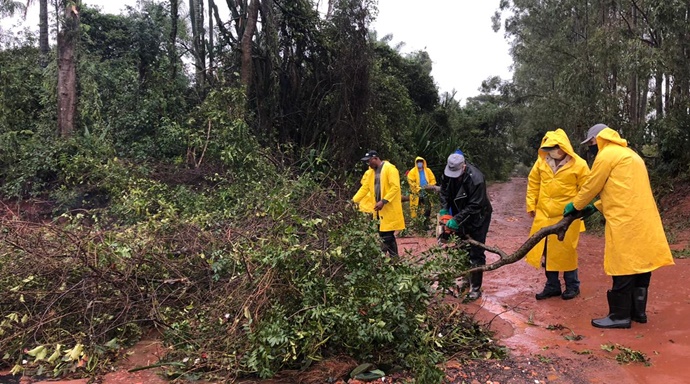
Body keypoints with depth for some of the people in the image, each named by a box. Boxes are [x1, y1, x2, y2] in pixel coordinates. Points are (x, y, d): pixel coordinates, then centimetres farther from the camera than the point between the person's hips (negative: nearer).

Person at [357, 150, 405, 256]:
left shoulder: (390, 168, -10)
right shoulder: (371, 172, 14)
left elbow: (395, 187, -18)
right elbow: (365, 188, 14)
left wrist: (383, 201, -24)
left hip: (389, 209, -8)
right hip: (379, 209, 8)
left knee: (388, 236, -10)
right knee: (383, 236, 10)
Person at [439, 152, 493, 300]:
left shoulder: (476, 180, -33)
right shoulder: (448, 172, -12)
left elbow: (474, 206, -30)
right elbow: (444, 191, 3)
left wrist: (456, 219, -31)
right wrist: (444, 208, -11)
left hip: (478, 218, -6)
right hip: (460, 216, 7)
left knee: (476, 254, -3)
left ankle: (476, 288, 7)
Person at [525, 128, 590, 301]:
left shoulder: (579, 165, -9)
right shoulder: (541, 161, 1)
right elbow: (533, 183, 10)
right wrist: (531, 205, 8)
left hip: (567, 217, -4)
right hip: (544, 215, 4)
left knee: (566, 251, 6)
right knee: (546, 251, 11)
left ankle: (572, 286, 25)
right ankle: (552, 286, 25)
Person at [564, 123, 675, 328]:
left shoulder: (607, 154, -7)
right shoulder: (628, 154, 23)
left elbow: (591, 186, -3)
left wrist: (575, 206, 12)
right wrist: (596, 207, 25)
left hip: (626, 221, -10)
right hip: (643, 218, 10)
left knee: (623, 267, -5)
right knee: (639, 264, 12)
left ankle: (620, 316, 1)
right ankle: (637, 311, 20)